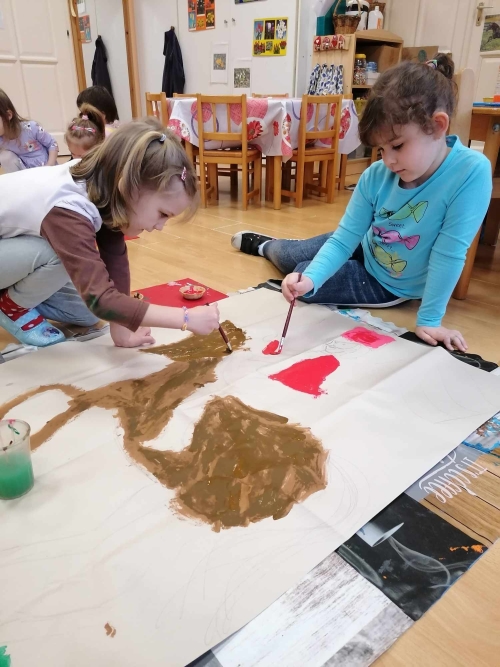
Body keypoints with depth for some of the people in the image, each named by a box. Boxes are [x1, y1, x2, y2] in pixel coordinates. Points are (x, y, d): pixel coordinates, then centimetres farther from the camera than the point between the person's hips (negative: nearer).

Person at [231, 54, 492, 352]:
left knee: (295, 269, -3)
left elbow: (449, 254, -30)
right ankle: (264, 245, 47)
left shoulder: (472, 172, -32)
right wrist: (311, 277, -35)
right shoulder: (377, 176, -21)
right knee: (284, 255, 9)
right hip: (363, 249, 3)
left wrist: (430, 319, -25)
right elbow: (345, 238, -19)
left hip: (386, 283, -3)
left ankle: (265, 246, 31)